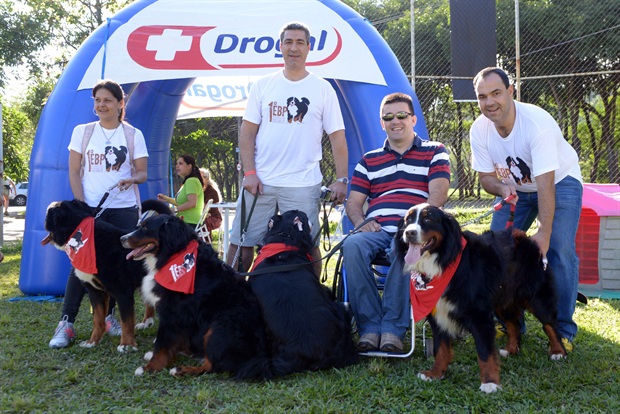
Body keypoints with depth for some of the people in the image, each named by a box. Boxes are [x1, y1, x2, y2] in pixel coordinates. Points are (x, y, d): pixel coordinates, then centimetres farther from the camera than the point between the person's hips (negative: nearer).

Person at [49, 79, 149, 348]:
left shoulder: (133, 134, 5)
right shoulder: (82, 132, 6)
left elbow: (142, 172, 4)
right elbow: (74, 172, 4)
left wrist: (132, 179, -20)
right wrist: (81, 204, -8)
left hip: (123, 209, 1)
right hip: (88, 208, -1)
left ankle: (108, 316, 17)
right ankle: (66, 323, -5)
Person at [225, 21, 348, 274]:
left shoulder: (323, 89, 5)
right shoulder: (263, 86, 9)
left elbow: (337, 137, 3)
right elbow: (247, 131, 6)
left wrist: (341, 180, -4)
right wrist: (249, 173, -4)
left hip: (303, 184, -1)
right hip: (260, 182, 2)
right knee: (241, 243, 4)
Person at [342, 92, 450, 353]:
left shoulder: (434, 152, 16)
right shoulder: (369, 160, 25)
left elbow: (438, 194, 1)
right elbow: (353, 202, 19)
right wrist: (361, 222, -5)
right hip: (377, 231, 3)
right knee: (352, 246, -33)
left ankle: (393, 328, -33)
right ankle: (370, 327, -29)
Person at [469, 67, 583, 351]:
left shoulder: (537, 123, -35)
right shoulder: (479, 130, -18)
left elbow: (545, 183, -36)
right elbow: (486, 176, -6)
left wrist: (544, 233, -40)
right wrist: (502, 188, -30)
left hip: (560, 181, -5)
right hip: (515, 188, 5)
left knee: (560, 252, -20)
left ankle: (563, 331, -7)